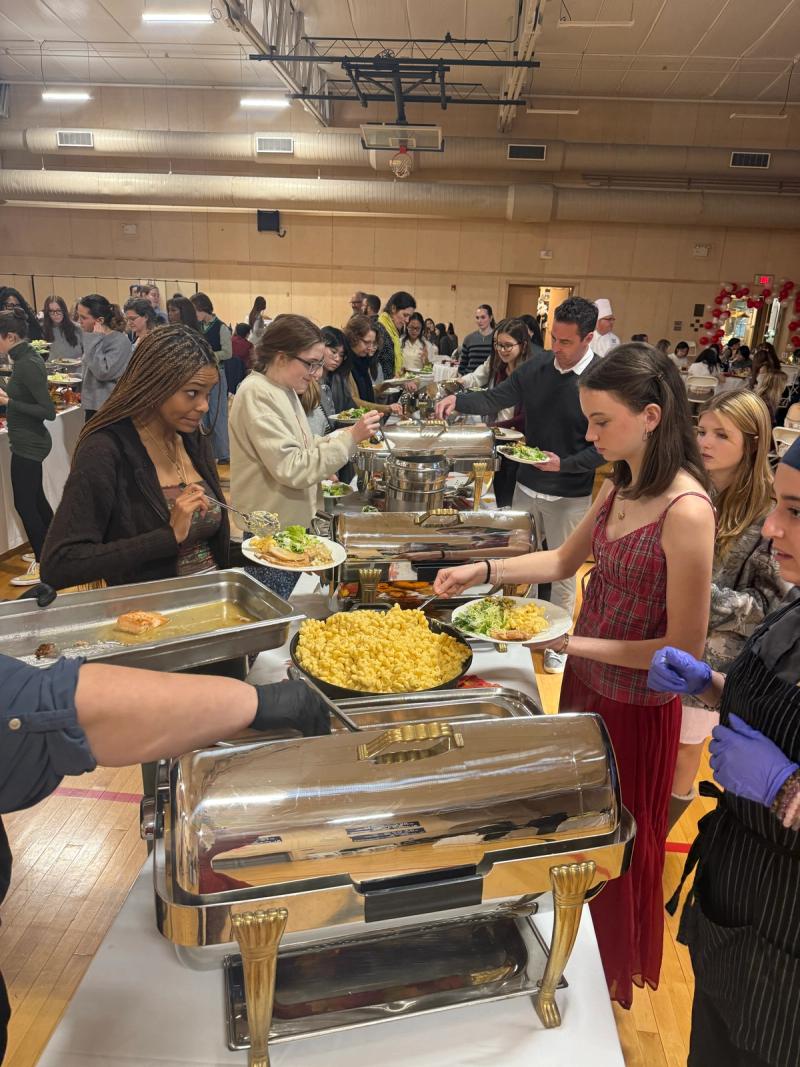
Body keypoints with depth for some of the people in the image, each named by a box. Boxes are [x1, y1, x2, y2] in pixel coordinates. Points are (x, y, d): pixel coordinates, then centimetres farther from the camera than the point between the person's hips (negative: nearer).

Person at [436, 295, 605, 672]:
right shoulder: (536, 367, -2)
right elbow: (493, 400, 1)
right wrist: (458, 400, -17)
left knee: (562, 572, 10)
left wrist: (565, 464, -25)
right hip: (527, 486, 5)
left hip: (570, 496, -4)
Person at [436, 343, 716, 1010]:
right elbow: (566, 559, 12)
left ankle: (613, 976, 46)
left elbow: (685, 648, -23)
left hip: (635, 706, -7)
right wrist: (483, 571, 0)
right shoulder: (619, 487, -1)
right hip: (585, 683, 7)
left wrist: (572, 642, -24)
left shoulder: (686, 511, -27)